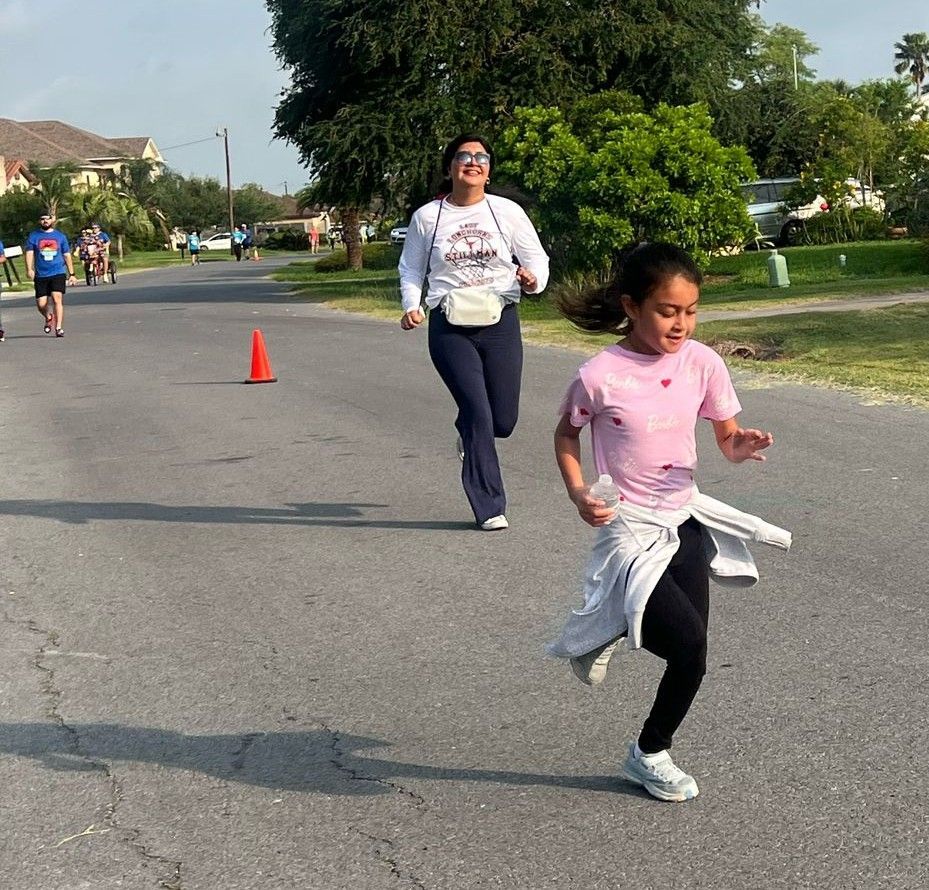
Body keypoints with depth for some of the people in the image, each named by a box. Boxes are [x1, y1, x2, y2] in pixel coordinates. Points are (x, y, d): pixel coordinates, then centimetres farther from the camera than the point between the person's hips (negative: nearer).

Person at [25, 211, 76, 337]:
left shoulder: (60, 236, 10)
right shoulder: (33, 236, 7)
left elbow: (67, 255, 14)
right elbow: (29, 253, -1)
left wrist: (71, 274, 12)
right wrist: (29, 269, -18)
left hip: (58, 274, -1)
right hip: (40, 275, 1)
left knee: (57, 298, -20)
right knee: (41, 304, 1)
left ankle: (58, 328, -16)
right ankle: (49, 318, 35)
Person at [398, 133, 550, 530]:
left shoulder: (507, 212, 3)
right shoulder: (427, 217, 3)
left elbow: (538, 259, 8)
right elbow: (411, 271, 14)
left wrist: (532, 279, -15)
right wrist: (412, 307, -4)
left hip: (500, 323, 2)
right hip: (449, 329, -2)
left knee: (503, 420, 5)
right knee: (478, 412, -10)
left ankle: (469, 434, 44)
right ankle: (490, 508, 3)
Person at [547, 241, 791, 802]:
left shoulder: (702, 363, -5)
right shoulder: (600, 376, -16)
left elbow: (728, 438, 4)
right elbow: (566, 434, 3)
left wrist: (742, 446, -20)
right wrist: (579, 494, -12)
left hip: (686, 520, 5)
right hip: (629, 530, -5)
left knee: (692, 657, 2)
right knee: (688, 643, -18)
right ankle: (599, 633, 12)